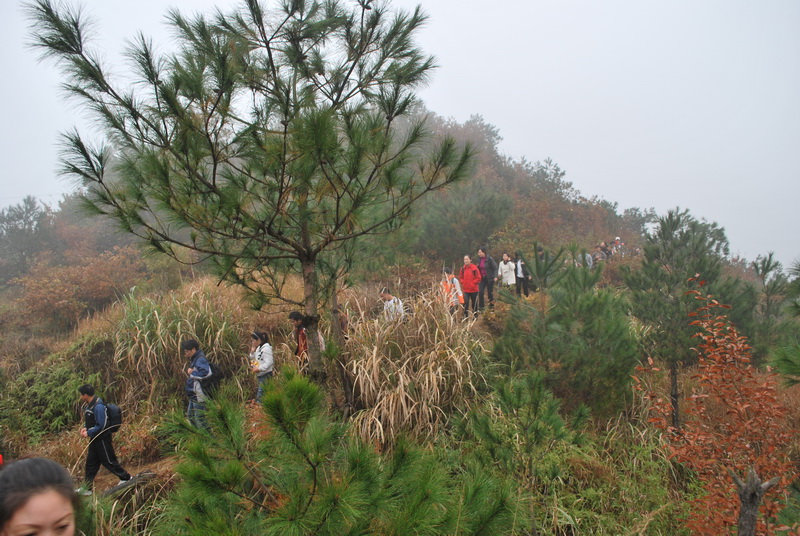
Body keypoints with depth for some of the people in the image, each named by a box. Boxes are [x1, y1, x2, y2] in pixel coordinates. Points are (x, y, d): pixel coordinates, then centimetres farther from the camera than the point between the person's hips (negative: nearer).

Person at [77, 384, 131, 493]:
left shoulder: (98, 407, -25)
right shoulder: (88, 405, 7)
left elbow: (101, 426, -24)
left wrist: (88, 433, -16)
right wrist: (85, 428, 3)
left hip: (102, 439, -10)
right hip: (94, 439, 10)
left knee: (109, 461, 0)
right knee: (91, 463, 13)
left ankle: (126, 478, 14)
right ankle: (87, 488, 20)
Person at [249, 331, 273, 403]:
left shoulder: (266, 349, -15)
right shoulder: (258, 348, 14)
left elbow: (269, 362, -23)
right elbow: (253, 360, 21)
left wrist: (259, 369, -24)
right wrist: (252, 352, 6)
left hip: (266, 376, -10)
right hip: (260, 376, 10)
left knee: (260, 397, -13)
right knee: (257, 396, 12)